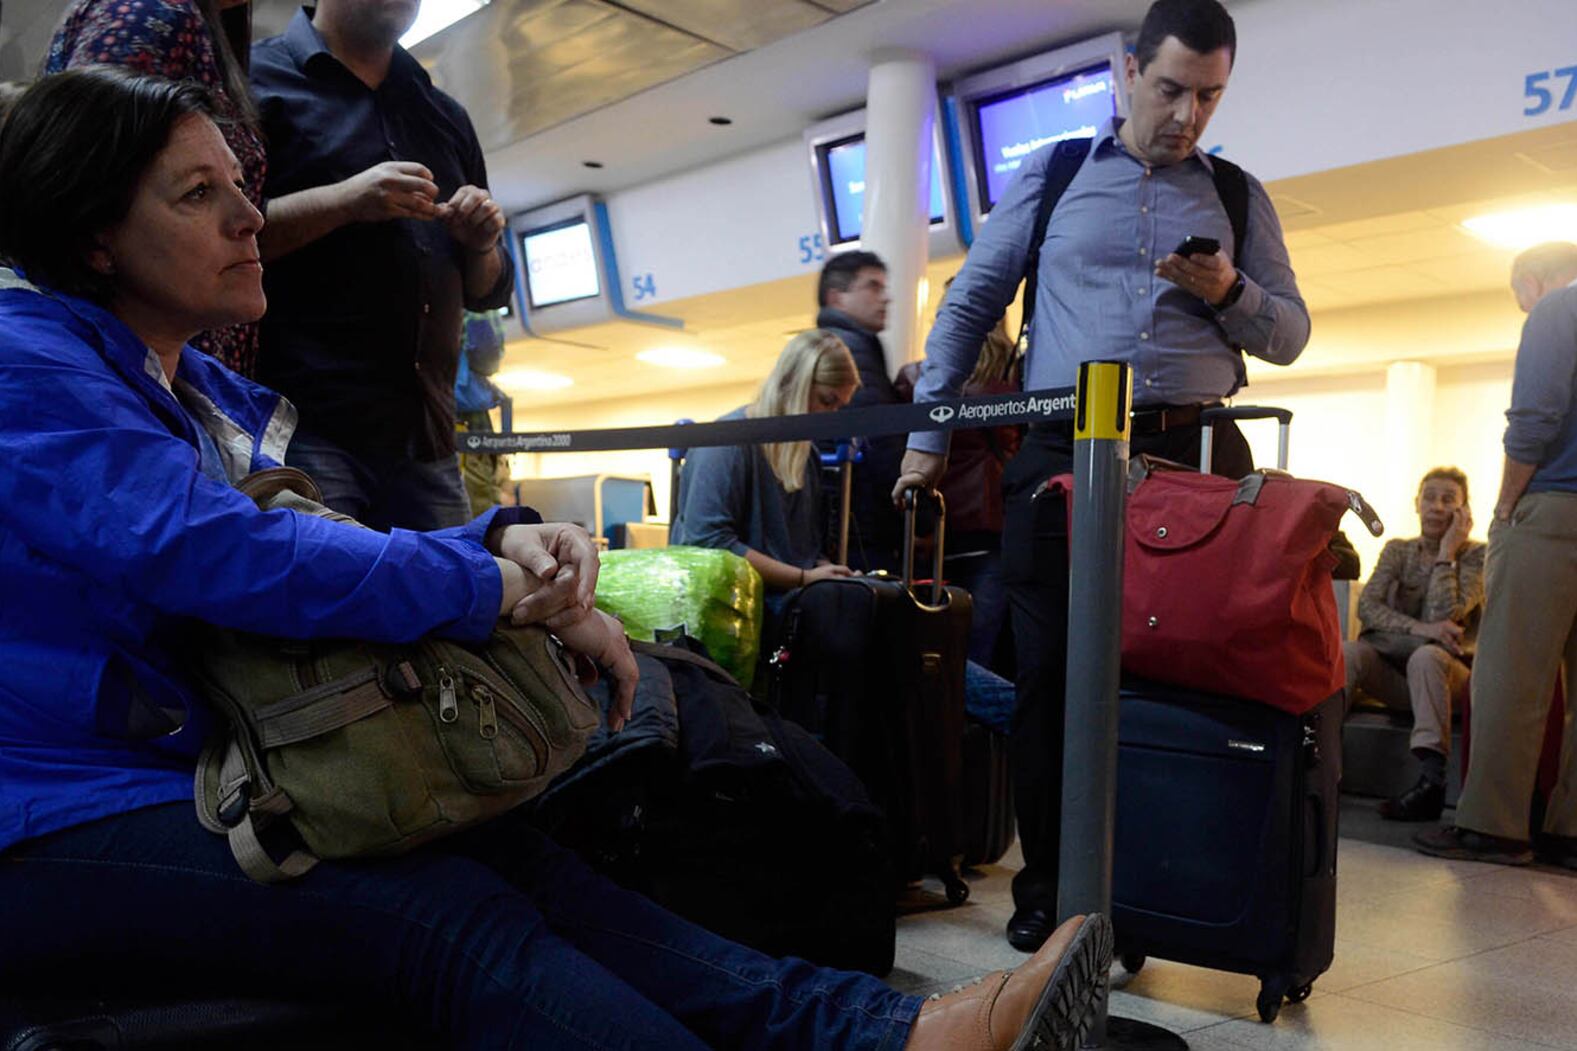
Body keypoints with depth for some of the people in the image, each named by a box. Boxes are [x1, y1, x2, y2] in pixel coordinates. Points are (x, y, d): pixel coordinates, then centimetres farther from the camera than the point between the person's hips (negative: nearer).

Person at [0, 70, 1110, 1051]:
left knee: (509, 860, -17)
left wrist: (506, 540, -9)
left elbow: (345, 548, 13)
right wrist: (509, 592, -21)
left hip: (204, 779, 7)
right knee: (456, 919, -28)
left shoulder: (217, 395, 17)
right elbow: (215, 551, -26)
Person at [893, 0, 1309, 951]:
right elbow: (968, 306, 12)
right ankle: (1050, 887, 9)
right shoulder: (1051, 177, 12)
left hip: (1197, 454, 2)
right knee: (1052, 671, -3)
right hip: (1062, 453, -1)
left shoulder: (1238, 196, 16)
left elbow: (1290, 336, 14)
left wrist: (1227, 292, -7)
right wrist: (928, 433, 6)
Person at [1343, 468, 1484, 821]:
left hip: (1447, 669, -3)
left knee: (1426, 656, -37)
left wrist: (1446, 552, -9)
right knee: (1348, 651, -28)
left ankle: (1432, 781, -44)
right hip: (1392, 670, 3)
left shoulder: (1475, 555, 2)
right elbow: (1366, 606, -5)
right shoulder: (1397, 550, 12)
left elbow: (1444, 617, -14)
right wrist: (1420, 628, -21)